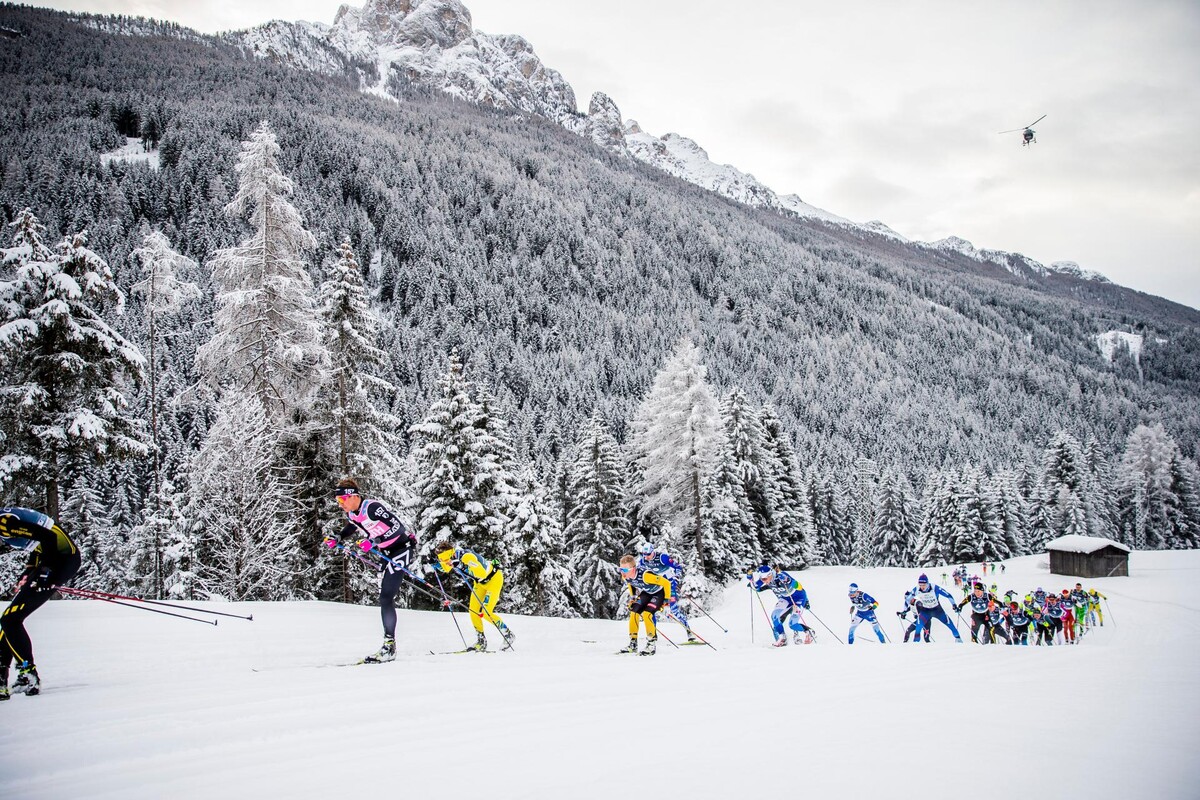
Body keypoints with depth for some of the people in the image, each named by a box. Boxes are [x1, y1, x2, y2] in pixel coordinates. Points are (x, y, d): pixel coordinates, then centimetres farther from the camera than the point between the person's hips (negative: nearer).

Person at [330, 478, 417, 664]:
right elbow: (352, 526, 26)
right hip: (384, 554, 9)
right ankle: (389, 644, 17)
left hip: (401, 549, -9)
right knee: (385, 598, 10)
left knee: (386, 597, -15)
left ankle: (389, 646, -13)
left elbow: (398, 527, -28)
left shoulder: (372, 507, -25)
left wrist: (375, 541, -34)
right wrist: (337, 538, 10)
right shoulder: (351, 514, 1)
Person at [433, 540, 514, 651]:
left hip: (494, 578, -8)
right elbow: (446, 569, 11)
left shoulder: (467, 557, -36)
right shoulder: (453, 558, -12)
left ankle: (508, 635, 1)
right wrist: (439, 565, -10)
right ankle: (481, 642, 15)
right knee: (473, 612, 1)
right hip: (480, 582, 8)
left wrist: (463, 566, -46)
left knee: (485, 613, -15)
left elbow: (482, 574, -42)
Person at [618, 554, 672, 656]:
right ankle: (633, 645, 6)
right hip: (646, 593, 7)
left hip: (659, 592, -7)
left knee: (646, 614, -24)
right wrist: (632, 597, 7)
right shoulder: (625, 577, -18)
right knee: (634, 613, -7)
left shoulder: (645, 575, -41)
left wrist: (666, 599, -22)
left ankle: (652, 644, -10)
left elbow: (666, 583, -30)